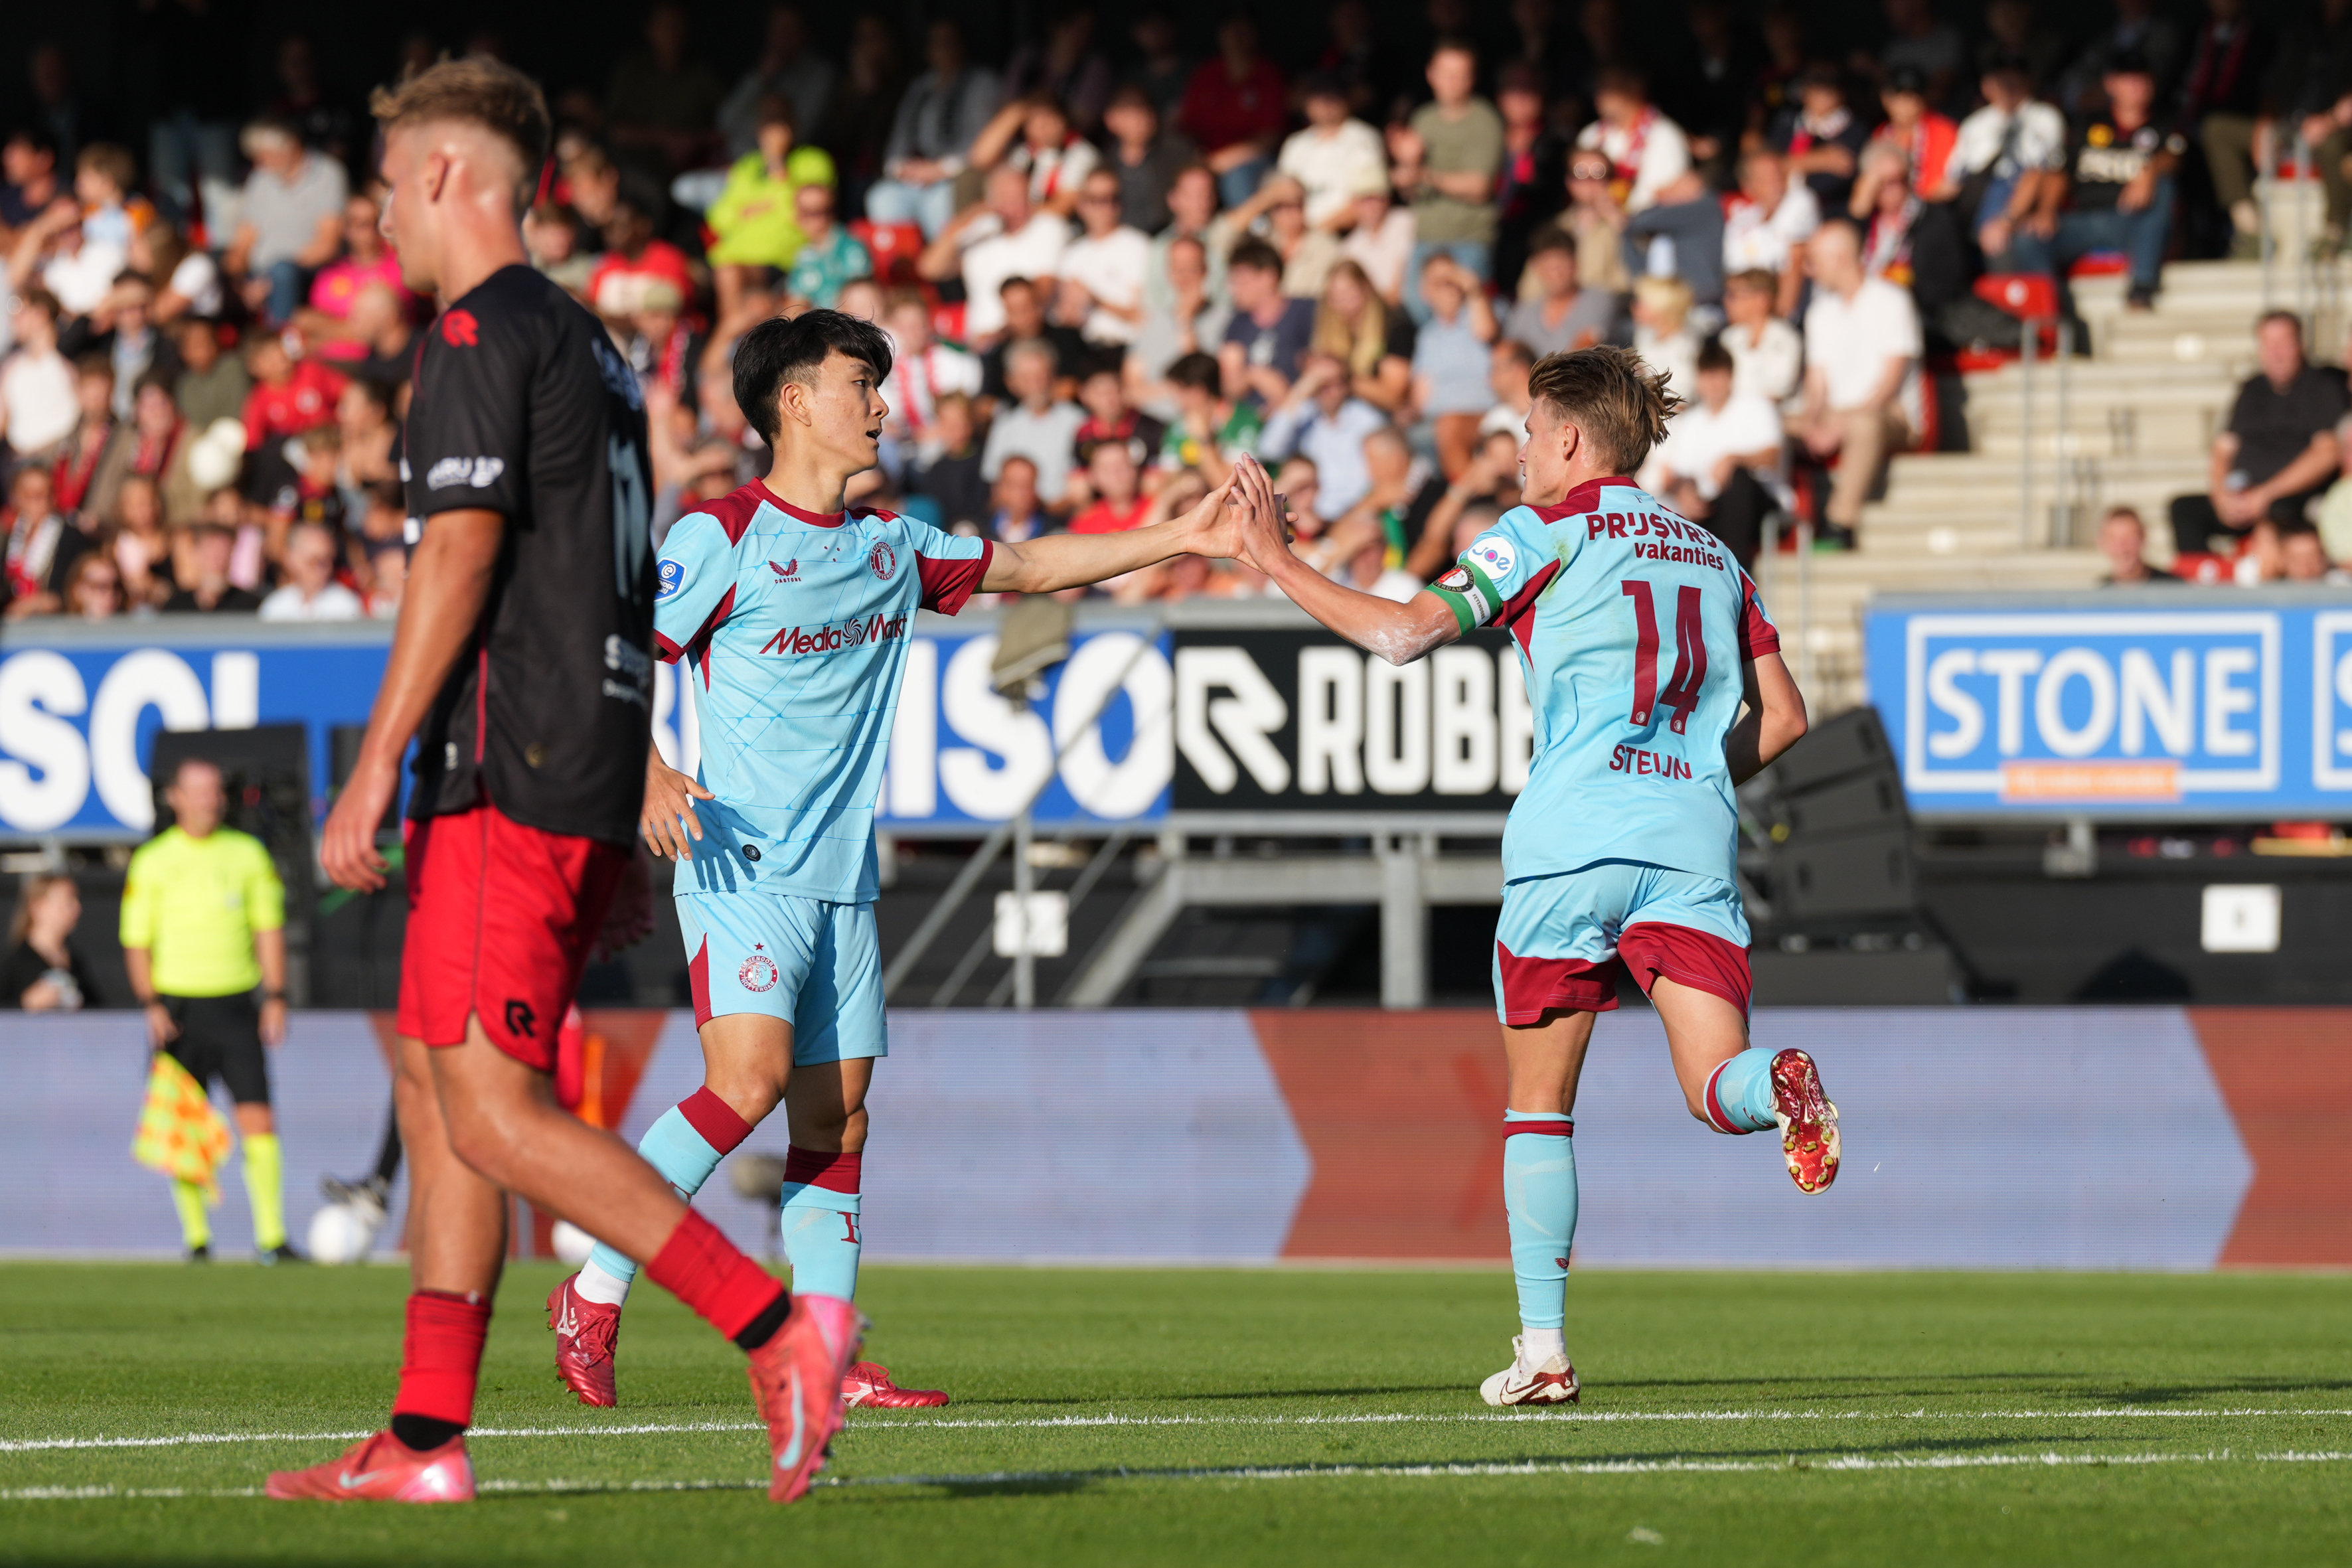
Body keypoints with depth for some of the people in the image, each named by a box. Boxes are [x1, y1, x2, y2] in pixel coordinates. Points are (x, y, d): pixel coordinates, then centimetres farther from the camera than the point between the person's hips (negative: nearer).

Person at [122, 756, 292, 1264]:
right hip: (179, 1007, -1)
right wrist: (152, 1006, -10)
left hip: (236, 1007, 1)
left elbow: (269, 928, 11)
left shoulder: (247, 854, 7)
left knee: (258, 1118, -8)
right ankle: (196, 1237, 11)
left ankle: (271, 1236, -8)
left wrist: (276, 997, 2)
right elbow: (136, 941, 2)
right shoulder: (152, 863, 2)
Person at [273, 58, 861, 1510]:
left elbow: (462, 557, -16)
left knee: (493, 1112, -12)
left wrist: (375, 765, -16)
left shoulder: (483, 334, -8)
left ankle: (775, 1323, -20)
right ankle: (427, 1439, 8)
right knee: (437, 1085, 11)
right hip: (591, 775, 10)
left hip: (509, 777, -10)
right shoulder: (587, 342, 20)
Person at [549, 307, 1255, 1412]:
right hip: (743, 867, -7)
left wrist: (1179, 537, 20)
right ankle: (595, 1294, -11)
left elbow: (1027, 566, 25)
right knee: (750, 1082, -21)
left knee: (835, 1118, 3)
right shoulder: (721, 536, -6)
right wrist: (648, 775, -25)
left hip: (845, 882, 7)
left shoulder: (889, 547, 15)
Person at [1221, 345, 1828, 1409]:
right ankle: (1776, 1087, -40)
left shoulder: (1547, 533, 5)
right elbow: (1781, 716, 19)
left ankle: (1543, 1349, 6)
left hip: (1570, 841, -3)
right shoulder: (1711, 556, 21)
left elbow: (1403, 634, -4)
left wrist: (1277, 560, 6)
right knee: (1716, 1088, -3)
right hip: (1694, 843, 3)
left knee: (1539, 1108, 9)